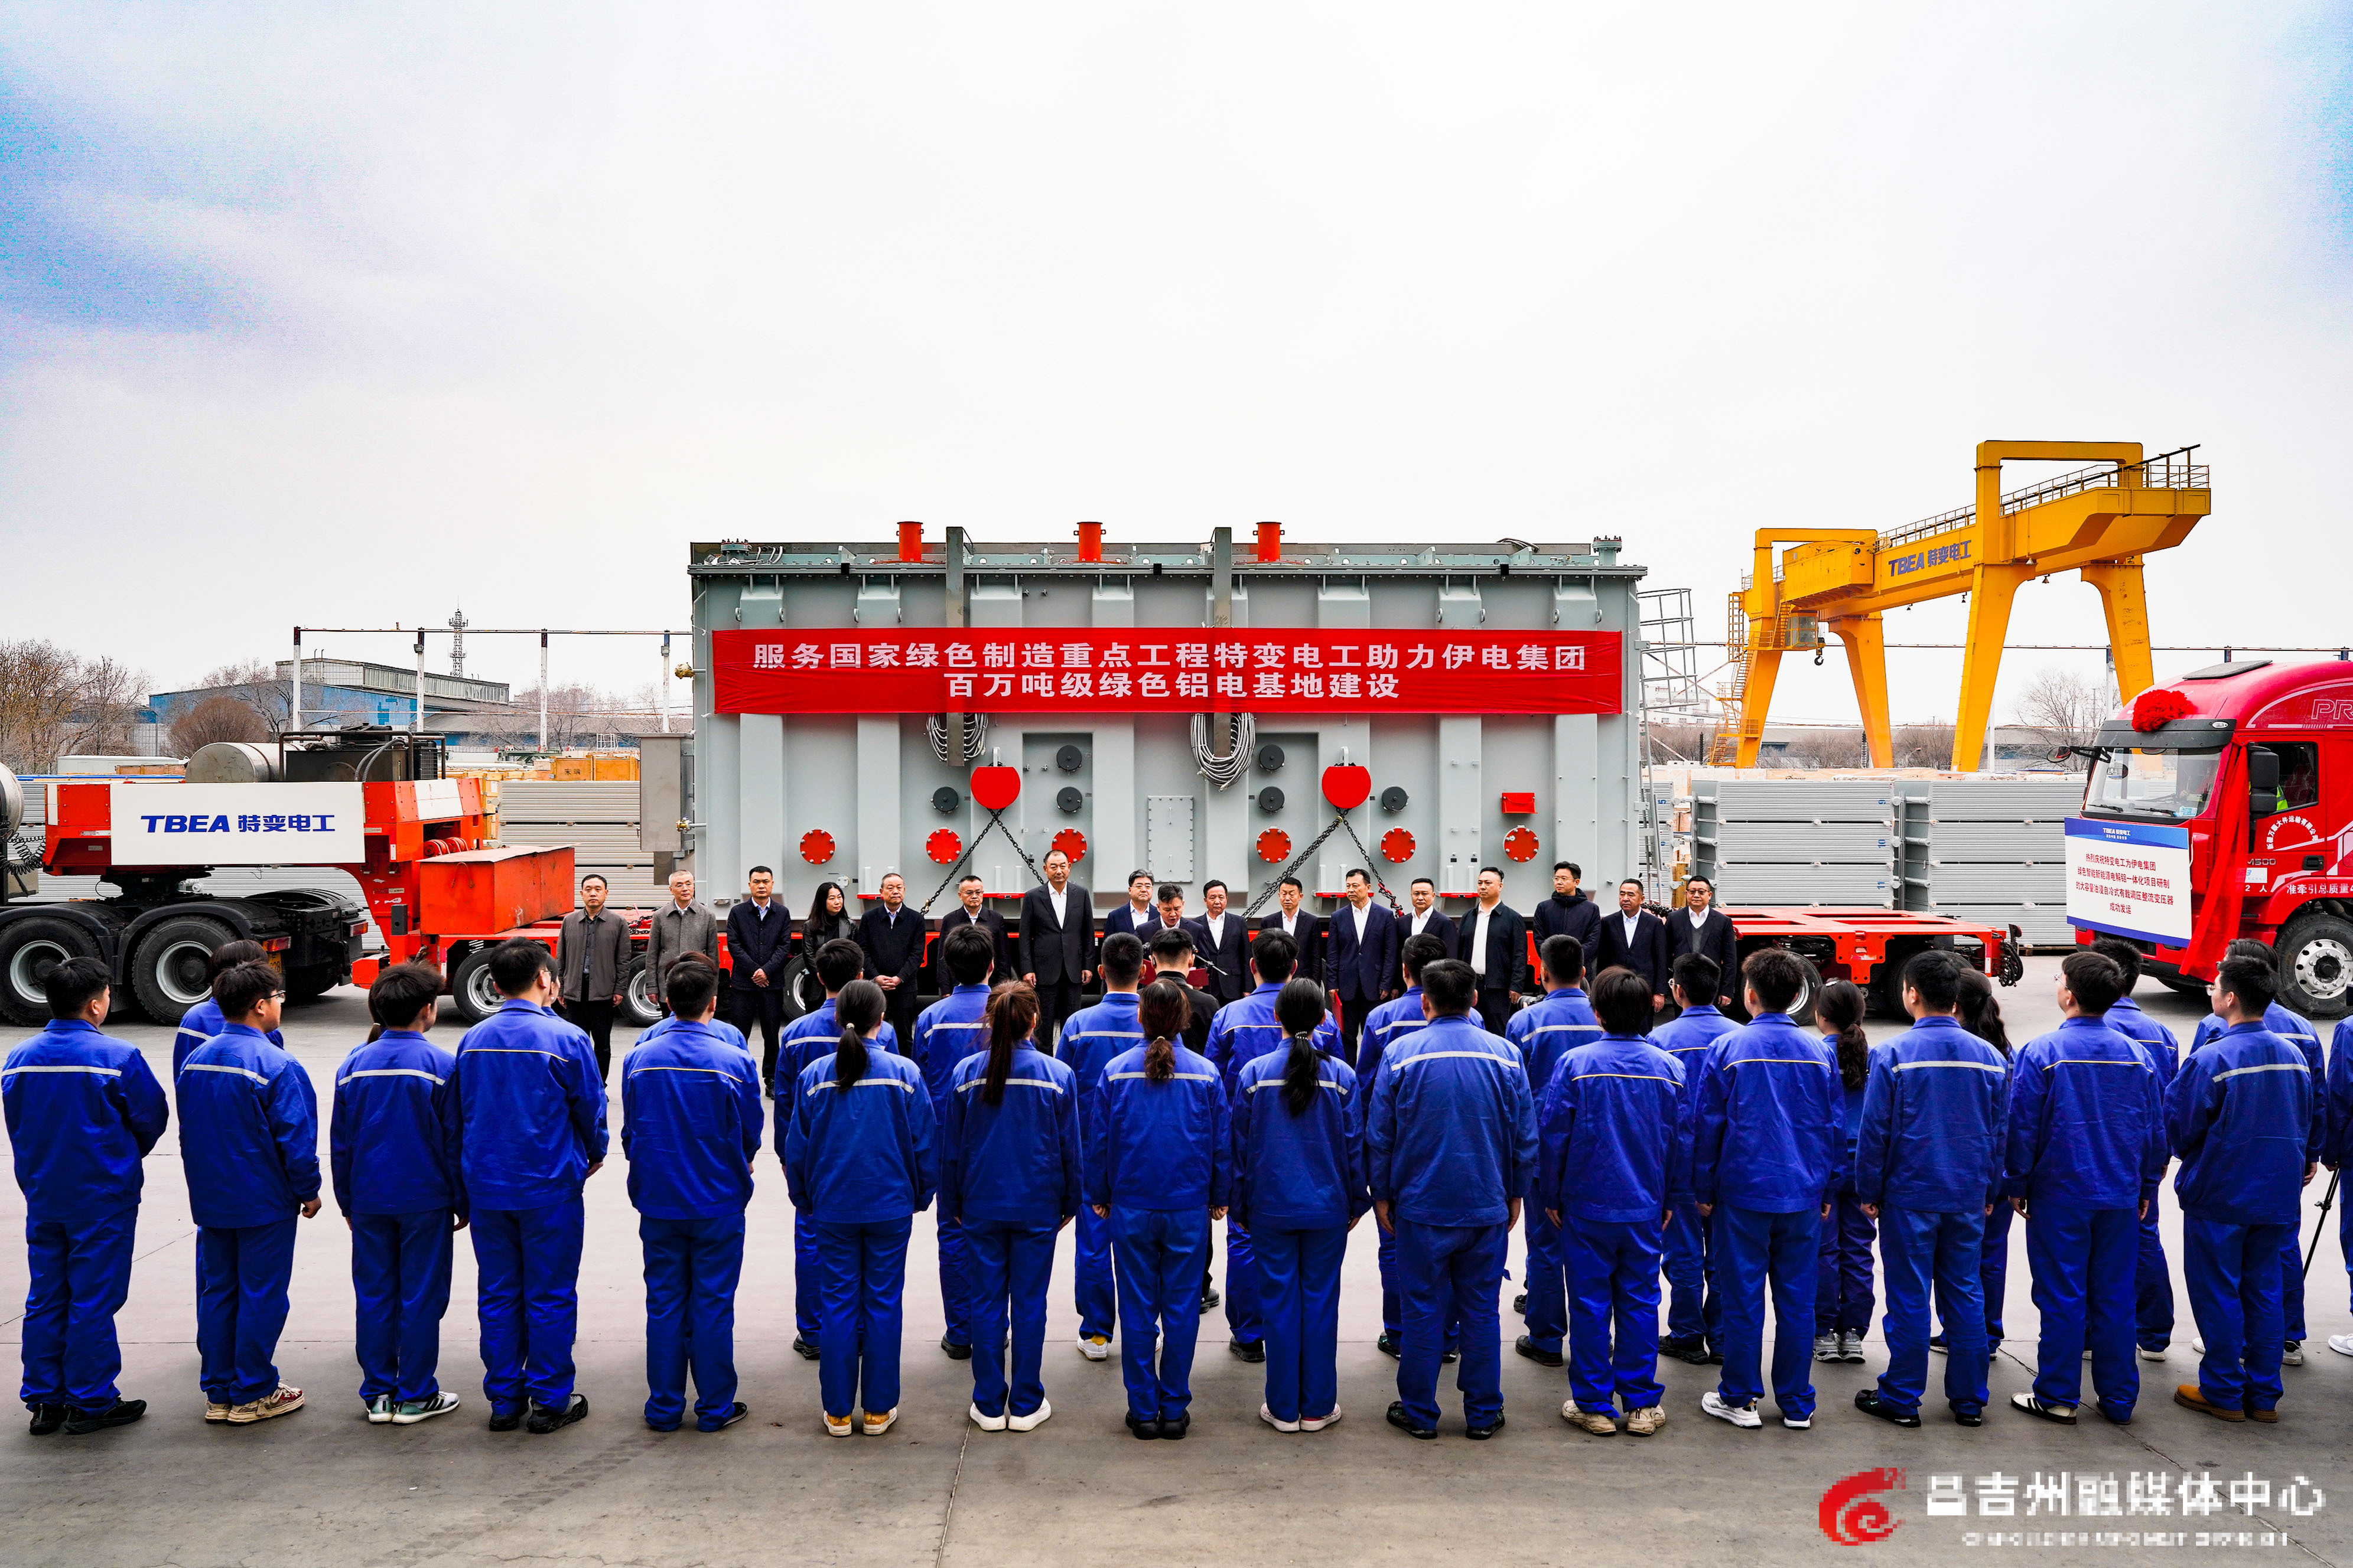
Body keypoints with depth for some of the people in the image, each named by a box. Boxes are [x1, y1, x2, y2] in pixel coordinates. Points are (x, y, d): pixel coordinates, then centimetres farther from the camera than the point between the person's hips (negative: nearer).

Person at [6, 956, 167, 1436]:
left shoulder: (18, 1059, 1)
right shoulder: (118, 1057, -17)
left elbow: (15, 1125, 11)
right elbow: (152, 1119, -8)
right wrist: (123, 1160, 12)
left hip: (42, 1195, 6)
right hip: (103, 1198, -6)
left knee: (45, 1298, 13)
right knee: (93, 1300, 2)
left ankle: (44, 1401, 20)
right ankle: (90, 1404, 9)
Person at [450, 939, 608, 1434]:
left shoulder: (472, 1040, 1)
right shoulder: (567, 1039, -13)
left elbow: (461, 1112, 11)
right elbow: (590, 1108, -5)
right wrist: (594, 1155, 15)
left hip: (486, 1185, 4)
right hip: (550, 1186, -4)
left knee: (498, 1294, 13)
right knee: (550, 1296, 5)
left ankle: (504, 1399, 19)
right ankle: (550, 1401, 12)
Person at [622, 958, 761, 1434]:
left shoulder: (639, 1059, -5)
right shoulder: (735, 1062, -13)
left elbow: (629, 1133, 5)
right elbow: (751, 1137, -2)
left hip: (657, 1203, 2)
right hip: (718, 1205, -2)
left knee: (663, 1304, 12)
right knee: (712, 1305, 7)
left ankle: (664, 1408, 20)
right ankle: (715, 1408, 15)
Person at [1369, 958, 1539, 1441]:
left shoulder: (1400, 1053, -8)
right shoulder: (1506, 1055, -3)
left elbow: (1378, 1134, -3)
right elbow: (1525, 1135, 4)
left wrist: (1382, 1194, 8)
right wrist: (1516, 1193, 15)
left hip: (1421, 1207, -1)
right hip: (1488, 1209, 2)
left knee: (1423, 1310, 8)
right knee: (1481, 1310, 10)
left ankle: (1419, 1412, 18)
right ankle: (1483, 1415, 19)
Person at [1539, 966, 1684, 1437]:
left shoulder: (1575, 1062, -12)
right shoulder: (1668, 1067, -1)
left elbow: (1554, 1133, -9)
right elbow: (1678, 1140, 4)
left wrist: (1550, 1196, 2)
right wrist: (1668, 1199, 14)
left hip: (1586, 1204, -3)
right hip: (1645, 1207, 3)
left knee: (1590, 1303, 6)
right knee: (1640, 1301, 11)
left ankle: (1594, 1405, 13)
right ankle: (1642, 1404, 18)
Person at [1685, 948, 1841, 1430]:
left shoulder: (1726, 1049, -8)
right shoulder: (1817, 1052, 2)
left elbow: (1707, 1125, -5)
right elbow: (1832, 1127, 8)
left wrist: (1703, 1190, 5)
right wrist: (1826, 1191, 17)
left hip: (1743, 1193, -3)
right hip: (1803, 1195, 3)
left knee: (1743, 1297, 5)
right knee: (1797, 1298, 9)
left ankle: (1740, 1399, 14)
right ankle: (1797, 1404, 17)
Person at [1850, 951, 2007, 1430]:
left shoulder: (1893, 1055, -13)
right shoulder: (1988, 1056, 2)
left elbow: (1874, 1131, -11)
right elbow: (1999, 1132, 9)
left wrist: (1869, 1191, 0)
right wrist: (1989, 1192, 19)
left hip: (1909, 1194, -4)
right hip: (1968, 1196, 4)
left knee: (1909, 1297, 3)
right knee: (1965, 1292, 12)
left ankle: (1902, 1399, 12)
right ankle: (1968, 1400, 19)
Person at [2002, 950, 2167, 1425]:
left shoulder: (2041, 1053, -13)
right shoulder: (2136, 1054, 0)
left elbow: (2022, 1128, -10)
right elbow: (2156, 1130, 7)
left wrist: (2017, 1186, 2)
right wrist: (2144, 1188, 18)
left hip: (2060, 1195, -4)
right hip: (2120, 1197, 4)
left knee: (2062, 1297, 4)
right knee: (2115, 1298, 11)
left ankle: (2059, 1397, 12)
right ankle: (2119, 1399, 19)